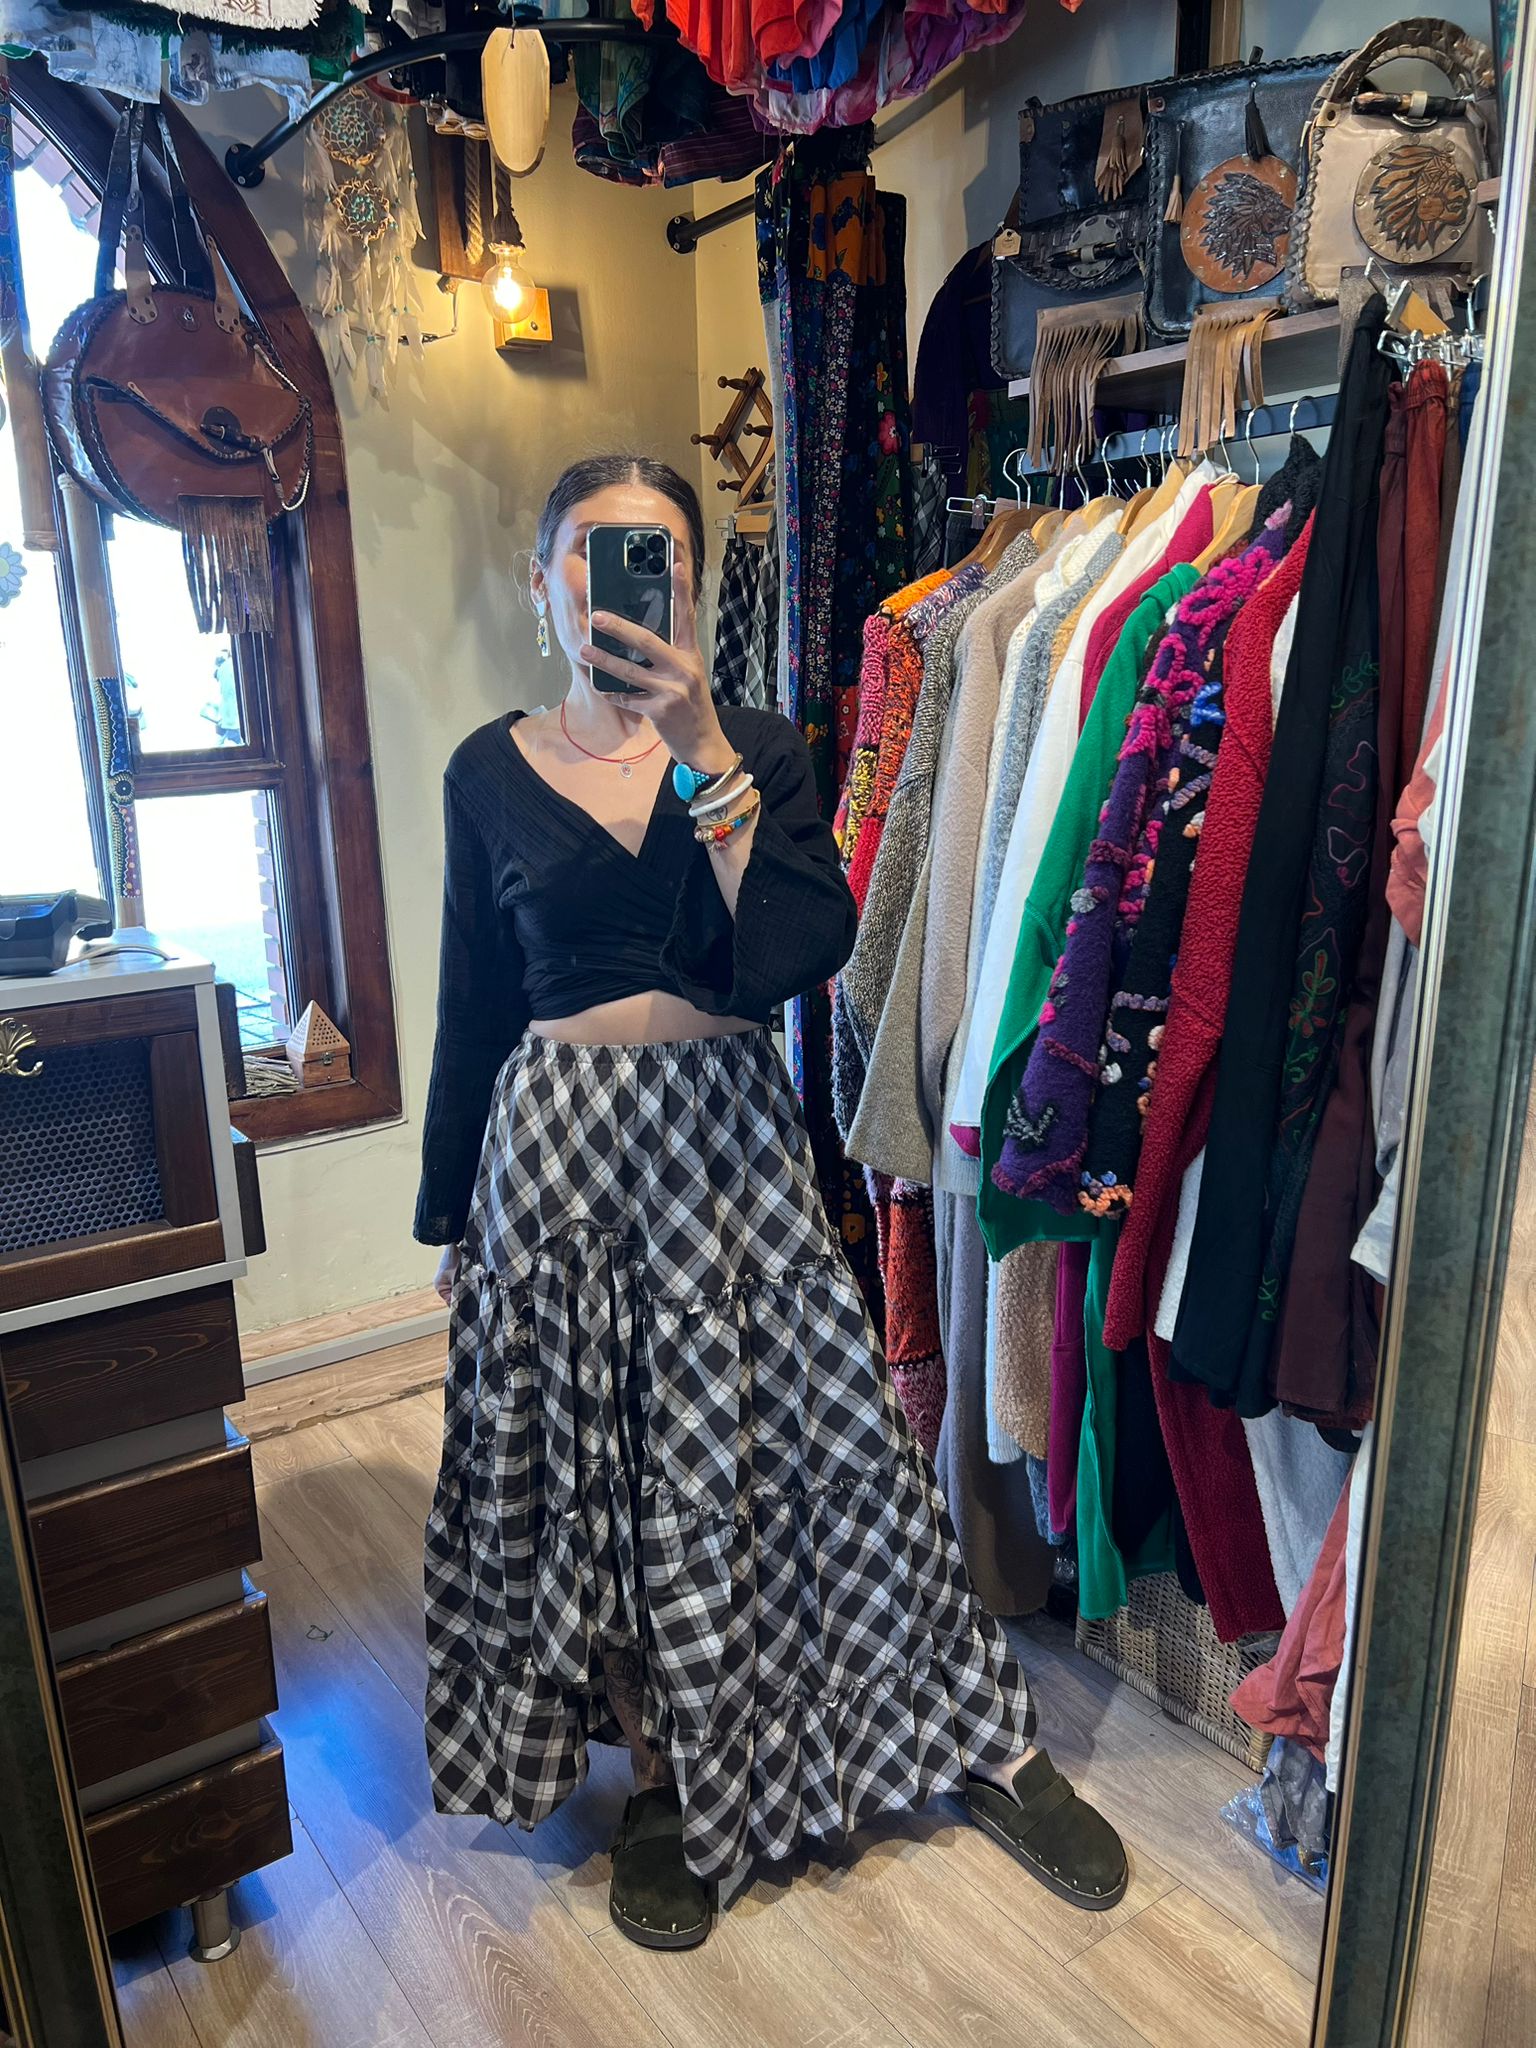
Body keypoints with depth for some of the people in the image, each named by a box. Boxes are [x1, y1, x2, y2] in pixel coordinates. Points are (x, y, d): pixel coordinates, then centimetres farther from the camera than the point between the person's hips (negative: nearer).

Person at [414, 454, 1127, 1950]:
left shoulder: (759, 746, 2)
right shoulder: (490, 773, 4)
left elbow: (804, 948, -15)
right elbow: (473, 1011, 6)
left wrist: (701, 746, -21)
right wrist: (449, 1216, 8)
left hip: (726, 1132, 0)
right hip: (559, 1143, 1)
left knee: (819, 1436, 6)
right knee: (597, 1472, 10)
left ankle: (981, 1744, 29)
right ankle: (660, 1777, 35)